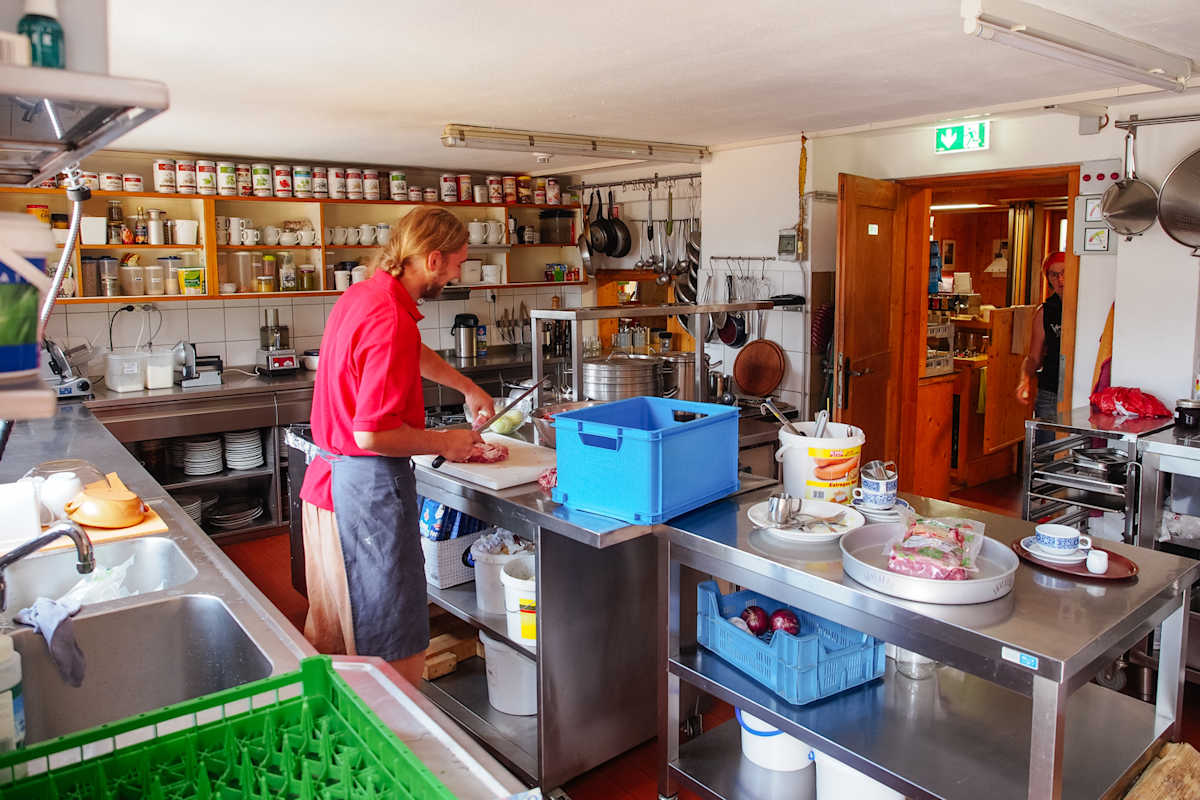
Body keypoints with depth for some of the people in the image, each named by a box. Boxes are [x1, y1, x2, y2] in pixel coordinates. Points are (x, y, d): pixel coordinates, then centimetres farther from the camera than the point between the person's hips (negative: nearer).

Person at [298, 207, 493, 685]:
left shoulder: (360, 296, 9)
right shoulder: (392, 321, -22)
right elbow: (374, 433, -25)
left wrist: (468, 387, 32)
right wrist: (446, 443, -11)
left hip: (329, 475, 10)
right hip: (369, 484, -10)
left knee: (331, 629, 23)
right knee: (390, 645, 1)